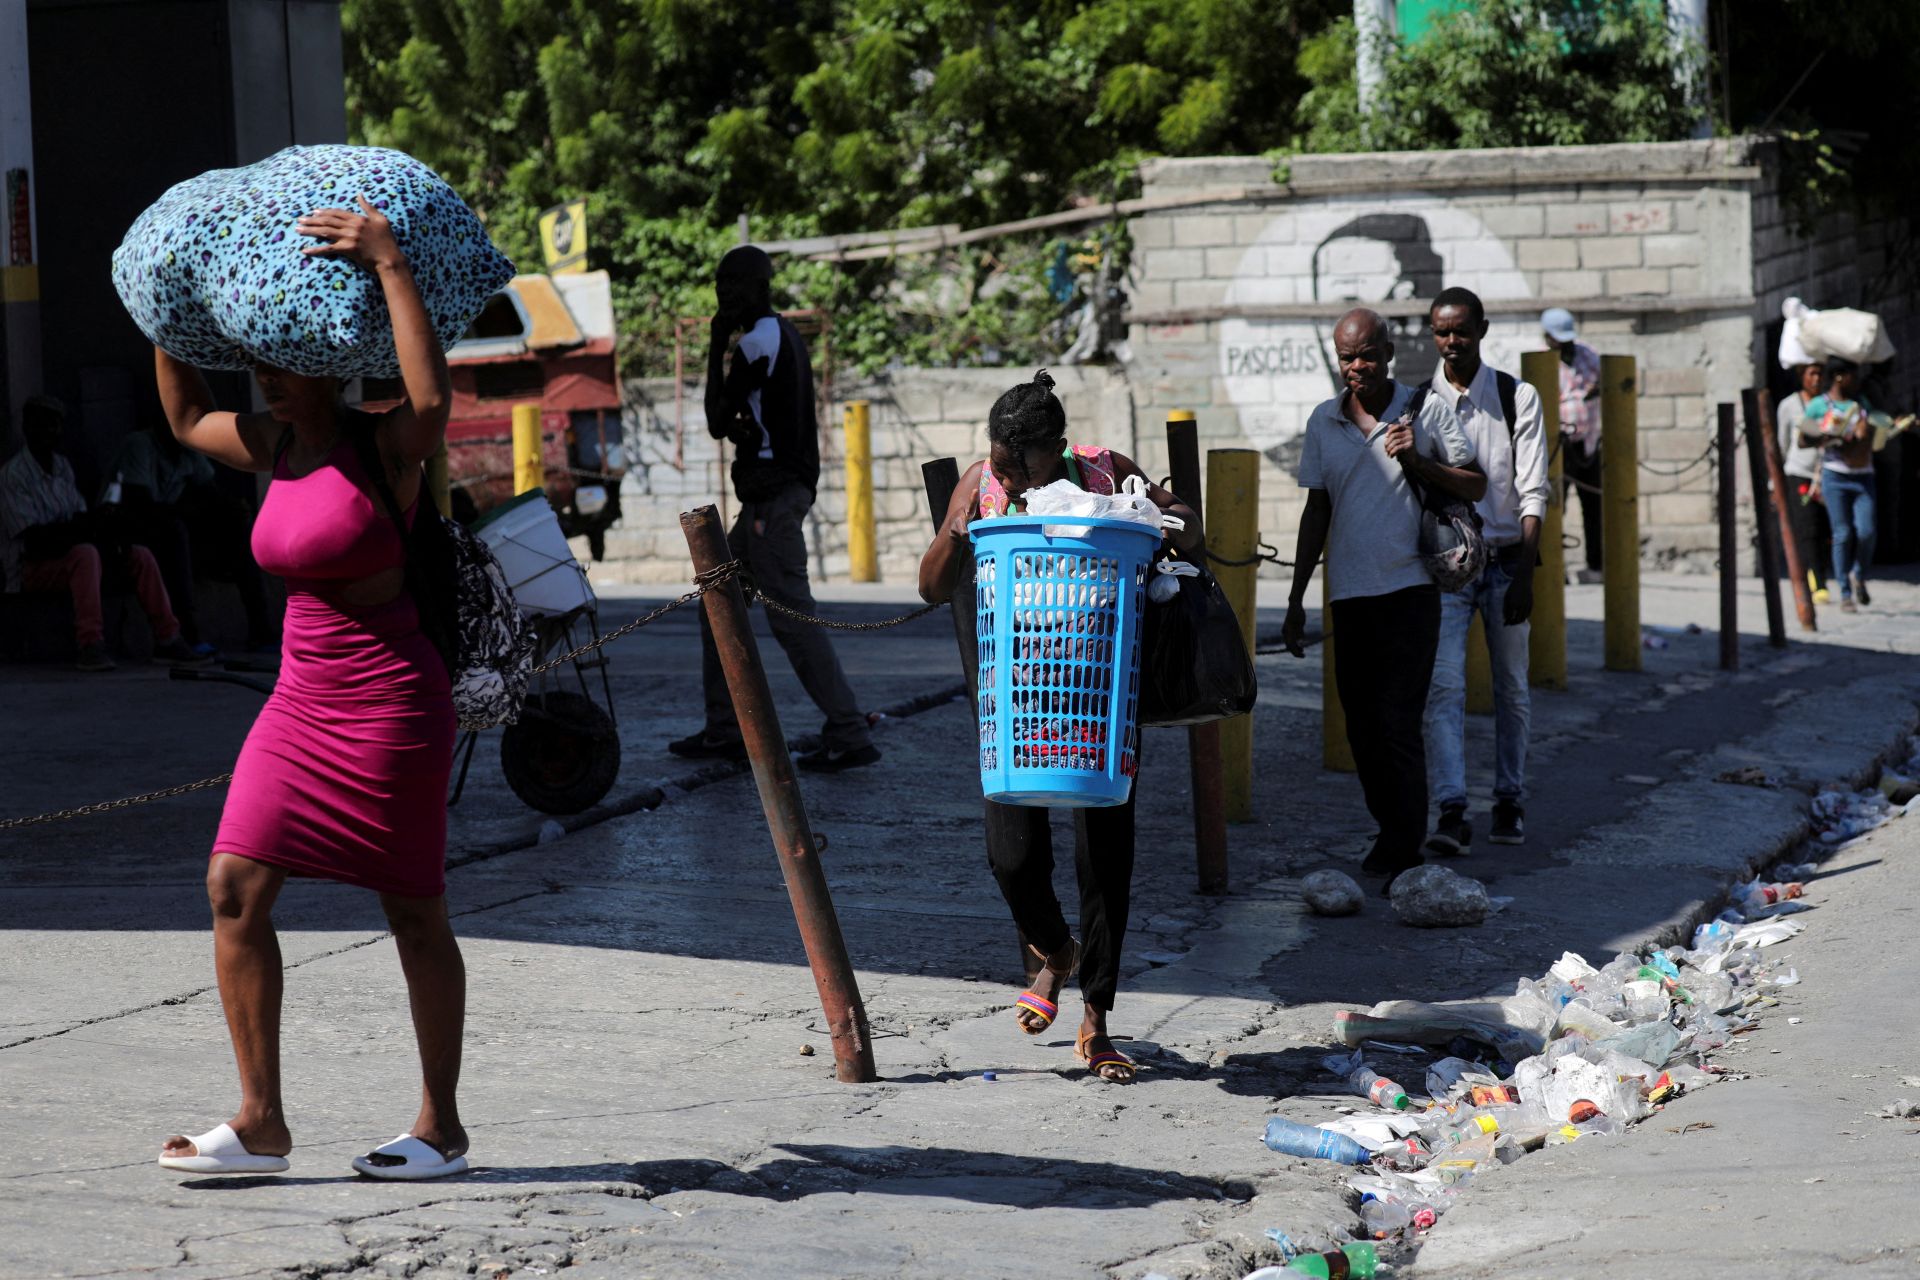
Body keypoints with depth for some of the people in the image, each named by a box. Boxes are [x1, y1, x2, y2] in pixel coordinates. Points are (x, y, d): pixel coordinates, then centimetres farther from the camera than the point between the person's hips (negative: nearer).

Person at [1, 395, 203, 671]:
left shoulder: (62, 467, 14)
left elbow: (80, 518, 10)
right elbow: (32, 537, -19)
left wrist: (105, 534, -11)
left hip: (65, 554, 8)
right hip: (32, 568, -8)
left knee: (140, 556, -5)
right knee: (86, 553, -36)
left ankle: (167, 641, -8)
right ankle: (89, 646, -46)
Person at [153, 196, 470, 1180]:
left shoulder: (381, 444, -12)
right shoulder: (272, 444, 9)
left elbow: (432, 400, -35)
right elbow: (185, 416, 28)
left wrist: (390, 267, -31)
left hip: (389, 701, -7)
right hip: (302, 698, 7)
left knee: (414, 914, 2)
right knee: (234, 886, -2)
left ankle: (442, 1127, 14)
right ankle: (260, 1121, 2)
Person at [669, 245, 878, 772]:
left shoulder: (756, 344, -14)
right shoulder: (786, 335, 17)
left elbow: (717, 423, -8)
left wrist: (715, 351, 0)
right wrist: (741, 427, 5)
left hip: (771, 495, -10)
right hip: (786, 486, 10)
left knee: (791, 615, -12)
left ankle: (849, 736, -15)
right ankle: (723, 730, 15)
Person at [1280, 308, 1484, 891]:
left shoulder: (1420, 412, -2)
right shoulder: (1324, 423, 8)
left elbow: (1475, 487, 3)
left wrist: (1417, 461, -15)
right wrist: (1296, 599, 14)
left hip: (1409, 587, -4)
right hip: (1349, 594, 4)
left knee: (1398, 724, -10)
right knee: (1362, 727, 8)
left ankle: (1407, 853, -8)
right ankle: (1390, 832, 24)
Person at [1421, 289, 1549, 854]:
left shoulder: (1518, 398, -1)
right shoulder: (1418, 403, 2)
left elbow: (1533, 494, -4)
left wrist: (1525, 574, -13)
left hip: (1505, 558, 0)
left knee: (1512, 688, 9)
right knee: (1443, 685, -13)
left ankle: (1509, 801, 23)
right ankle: (1451, 812, -18)